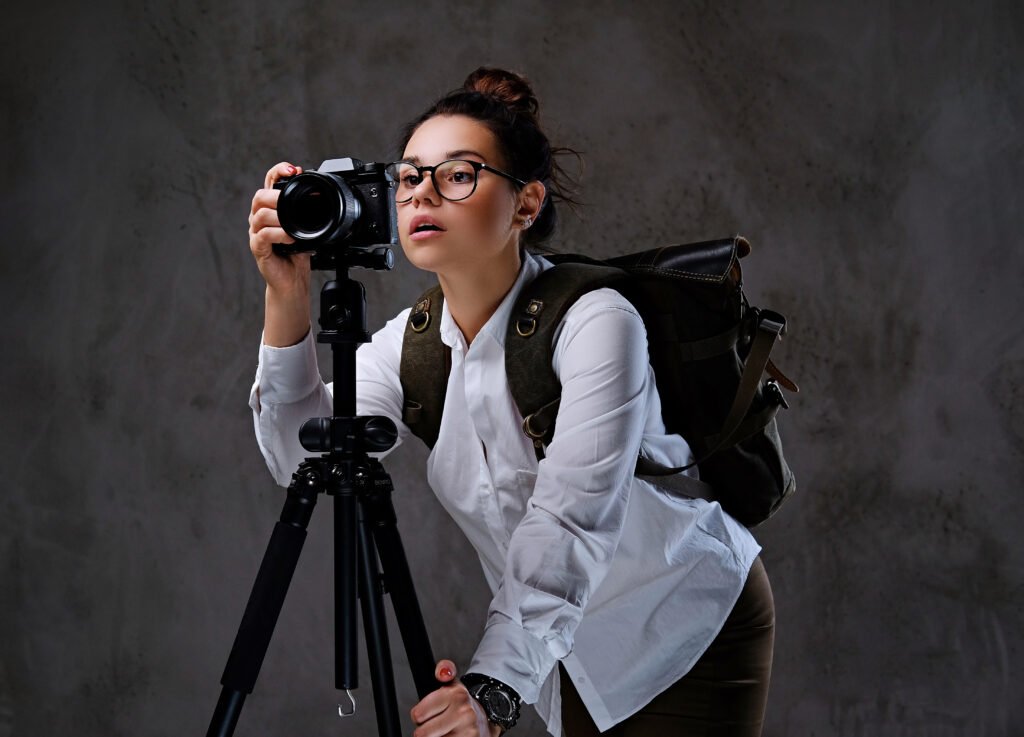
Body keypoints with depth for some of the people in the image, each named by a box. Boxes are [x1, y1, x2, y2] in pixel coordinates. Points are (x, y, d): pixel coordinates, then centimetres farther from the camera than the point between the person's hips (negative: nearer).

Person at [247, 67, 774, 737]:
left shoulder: (595, 323, -25)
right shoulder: (409, 341, -6)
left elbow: (568, 524, -35)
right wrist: (288, 300, -33)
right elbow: (306, 460, -21)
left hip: (695, 627, -5)